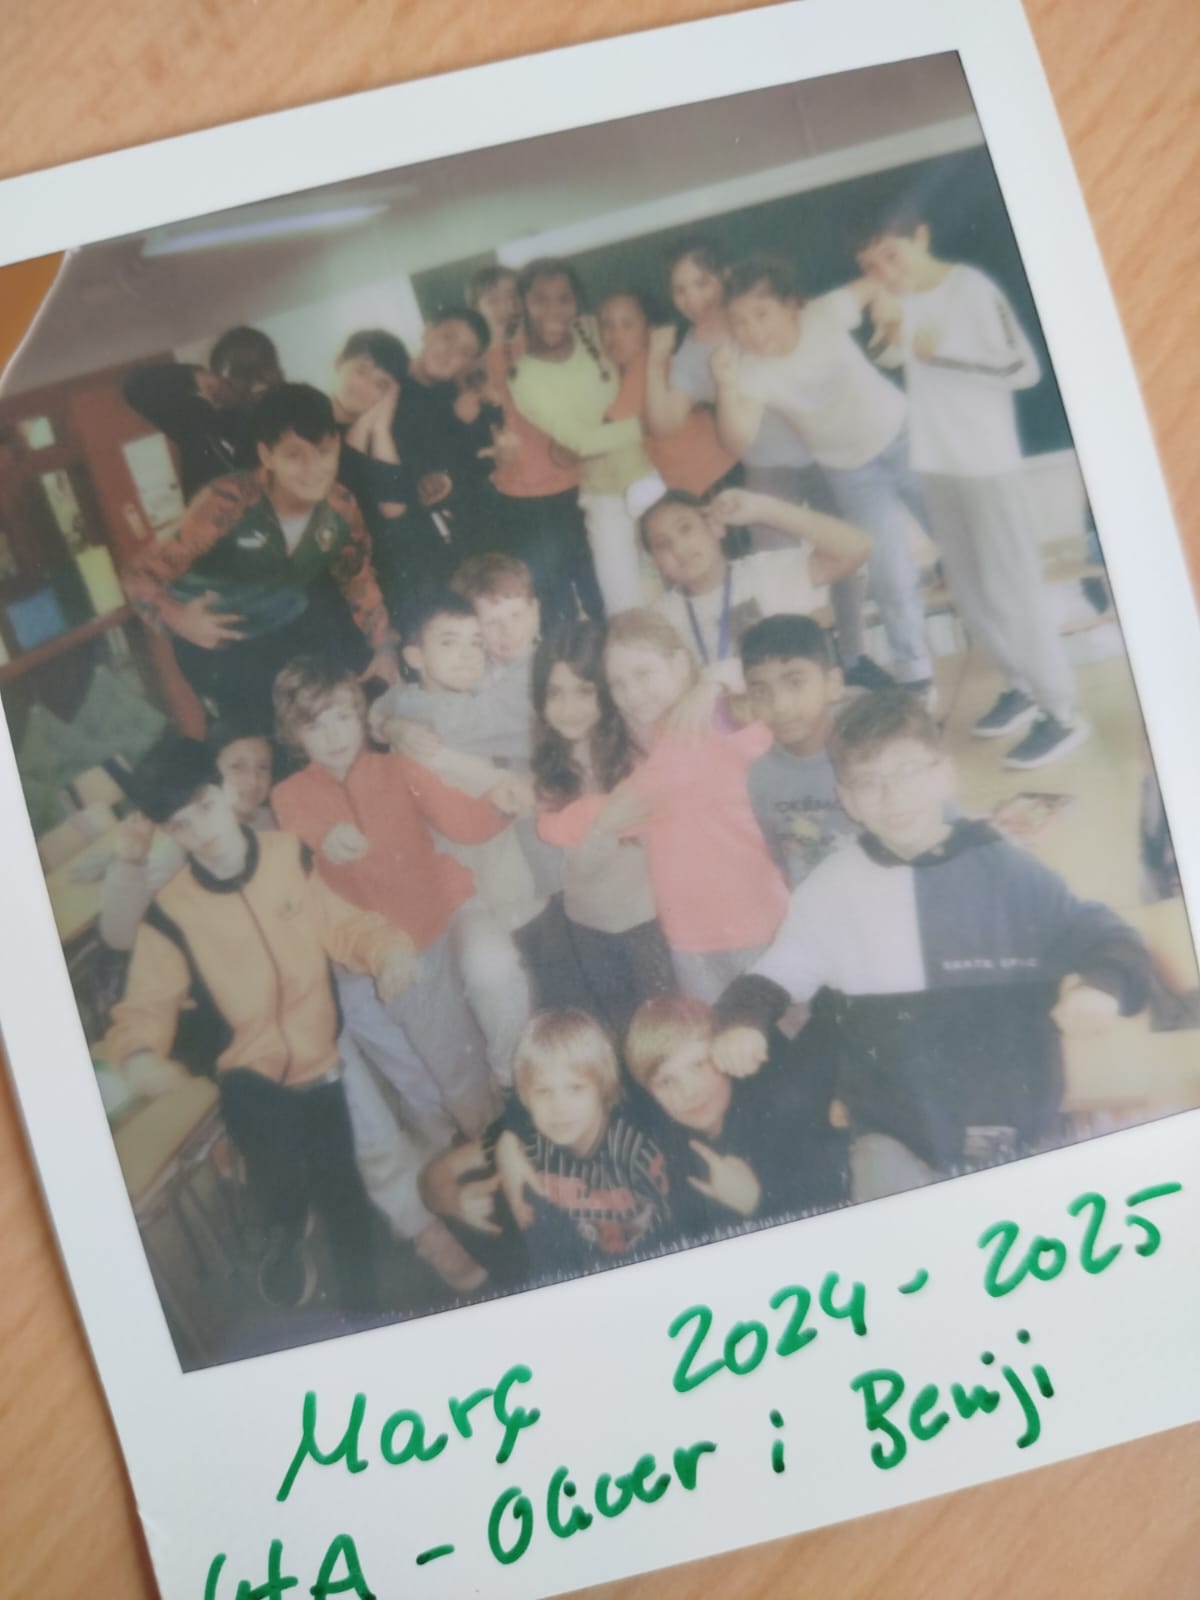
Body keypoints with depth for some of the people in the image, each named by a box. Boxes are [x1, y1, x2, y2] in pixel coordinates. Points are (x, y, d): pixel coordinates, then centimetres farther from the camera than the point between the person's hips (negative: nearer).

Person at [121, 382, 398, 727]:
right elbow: (140, 574, -26)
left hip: (295, 627, 5)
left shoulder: (340, 506, -16)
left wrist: (384, 647, -2)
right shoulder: (227, 505, -32)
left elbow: (358, 579, 5)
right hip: (220, 641, -5)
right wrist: (177, 619, -44)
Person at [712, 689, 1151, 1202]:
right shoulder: (831, 890, -2)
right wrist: (742, 1020, -16)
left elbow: (1099, 935, -1)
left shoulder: (1004, 869, -5)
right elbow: (775, 976, 4)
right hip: (896, 1136, 0)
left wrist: (1105, 981, -22)